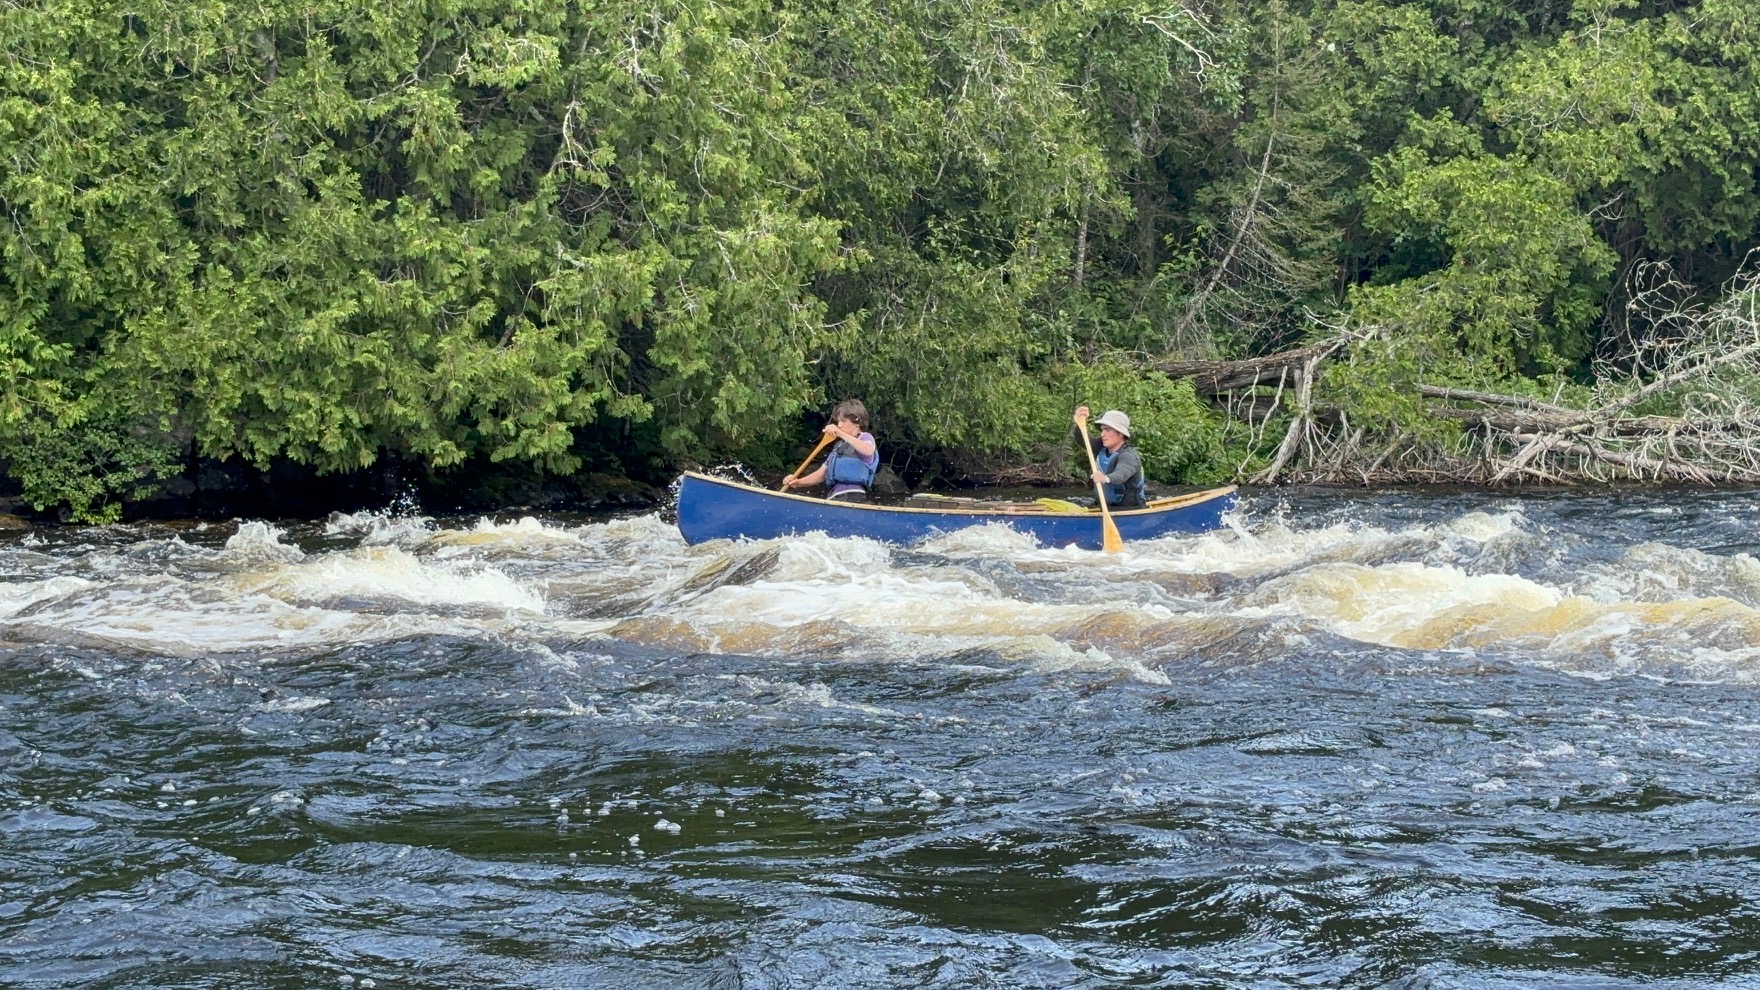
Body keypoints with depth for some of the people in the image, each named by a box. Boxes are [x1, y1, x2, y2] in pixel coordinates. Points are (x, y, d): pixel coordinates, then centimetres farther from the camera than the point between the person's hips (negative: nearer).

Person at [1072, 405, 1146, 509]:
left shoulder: (1129, 456, -18)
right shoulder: (1102, 449, 7)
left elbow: (1122, 474, -38)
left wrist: (1106, 478, -61)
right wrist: (1080, 423, -21)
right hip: (1109, 507, 8)